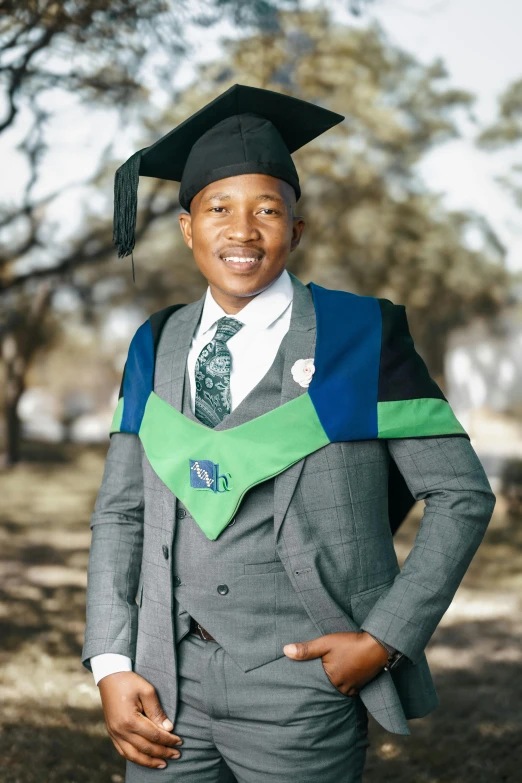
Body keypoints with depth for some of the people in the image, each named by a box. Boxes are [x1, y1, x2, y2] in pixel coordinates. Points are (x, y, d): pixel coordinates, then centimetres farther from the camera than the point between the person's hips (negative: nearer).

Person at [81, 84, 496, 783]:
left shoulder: (362, 335, -5)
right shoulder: (156, 349, 7)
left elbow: (463, 495, -3)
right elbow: (120, 512, 9)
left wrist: (386, 638, -11)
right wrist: (112, 665, -1)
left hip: (304, 687, -3)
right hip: (168, 687, 4)